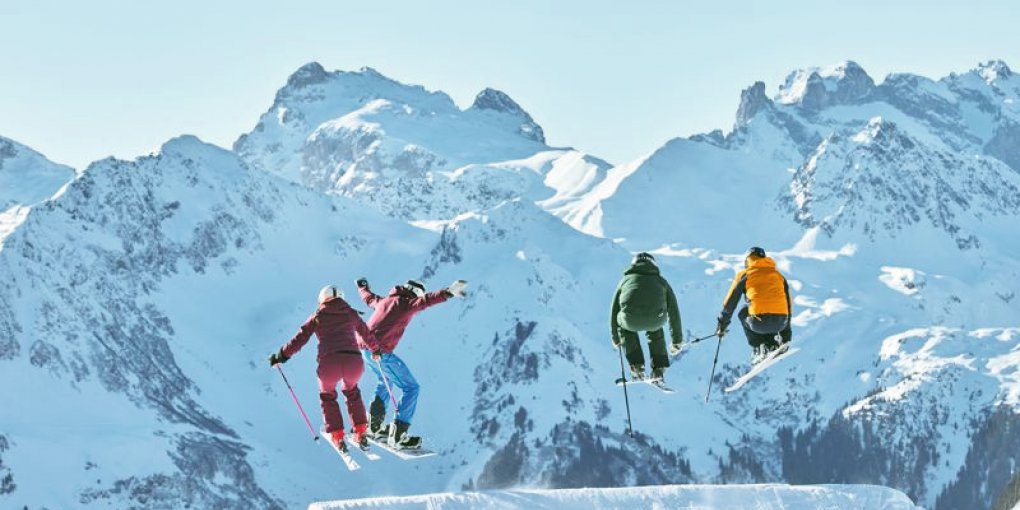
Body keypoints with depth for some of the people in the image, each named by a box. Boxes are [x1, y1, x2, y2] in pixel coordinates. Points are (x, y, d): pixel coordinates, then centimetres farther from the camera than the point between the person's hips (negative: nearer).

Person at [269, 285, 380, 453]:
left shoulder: (318, 317, 15)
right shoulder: (351, 314, 21)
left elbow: (300, 339, 12)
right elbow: (367, 334, 35)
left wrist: (281, 355, 22)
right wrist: (377, 348, 55)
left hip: (329, 362, -2)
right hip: (354, 361, 2)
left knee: (327, 395, 28)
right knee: (351, 391, 34)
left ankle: (337, 436, 17)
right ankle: (360, 433, 27)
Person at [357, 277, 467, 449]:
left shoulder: (384, 301, 18)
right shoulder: (407, 304, -6)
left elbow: (368, 298, 40)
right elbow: (427, 300, -24)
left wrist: (362, 286, 62)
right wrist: (448, 292, -36)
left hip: (365, 348, 9)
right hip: (381, 353, -9)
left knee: (386, 381, 34)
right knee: (411, 388, -3)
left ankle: (374, 425, 33)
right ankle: (397, 435, -11)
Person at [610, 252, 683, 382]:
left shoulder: (626, 280, 32)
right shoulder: (661, 281, 32)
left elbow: (614, 311, 39)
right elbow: (673, 311, 36)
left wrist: (615, 338, 53)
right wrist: (677, 340, 47)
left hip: (632, 319, -1)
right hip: (656, 319, 1)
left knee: (624, 323, 36)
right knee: (655, 327, 38)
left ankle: (637, 366, 23)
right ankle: (658, 369, 26)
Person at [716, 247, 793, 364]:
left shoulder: (744, 275, 15)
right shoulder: (778, 275, 25)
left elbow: (730, 303, 20)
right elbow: (788, 305, 30)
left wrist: (722, 325, 35)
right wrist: (786, 336, 39)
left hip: (759, 322, -4)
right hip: (780, 322, 4)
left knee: (743, 314, 31)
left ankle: (761, 349, 16)